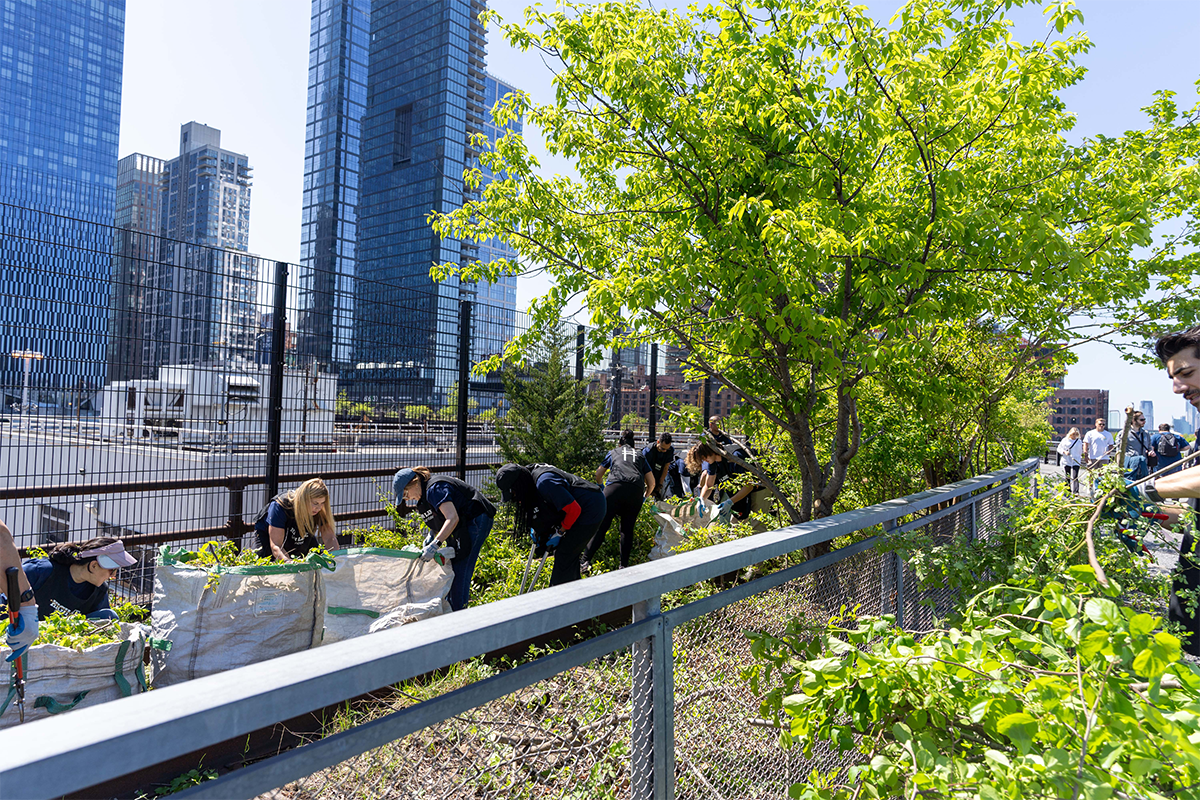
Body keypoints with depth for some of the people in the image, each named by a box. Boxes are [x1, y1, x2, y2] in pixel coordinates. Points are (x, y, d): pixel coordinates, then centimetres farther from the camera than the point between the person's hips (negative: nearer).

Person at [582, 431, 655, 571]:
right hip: (636, 491, 2)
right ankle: (624, 566, 7)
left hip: (615, 487, -1)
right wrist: (644, 497, 44)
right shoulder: (639, 456, 30)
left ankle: (585, 561, -10)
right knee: (627, 529, 11)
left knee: (601, 525, -3)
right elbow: (651, 483, 27)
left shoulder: (613, 452, 29)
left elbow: (598, 474, 37)